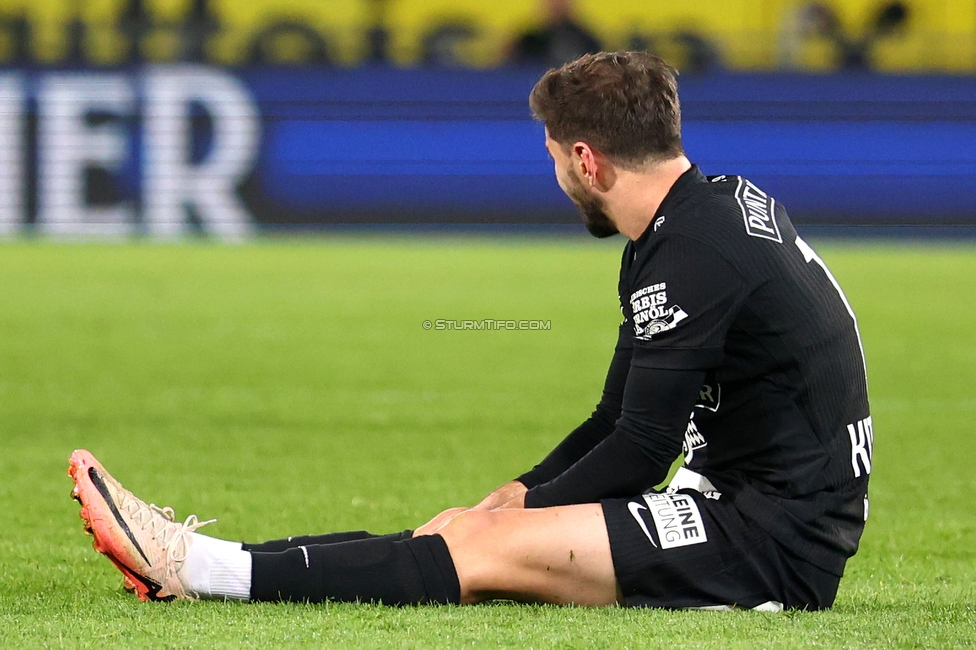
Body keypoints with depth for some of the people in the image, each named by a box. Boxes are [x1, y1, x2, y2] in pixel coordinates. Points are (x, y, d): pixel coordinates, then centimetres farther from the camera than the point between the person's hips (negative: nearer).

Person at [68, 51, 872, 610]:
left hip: (779, 541, -9)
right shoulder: (714, 205, 14)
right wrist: (525, 496, 9)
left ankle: (202, 570, -14)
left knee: (490, 549, -14)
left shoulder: (698, 257, -18)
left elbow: (639, 454, -17)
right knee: (467, 526, 4)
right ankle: (201, 560, 2)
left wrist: (522, 515, -4)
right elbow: (623, 420, 19)